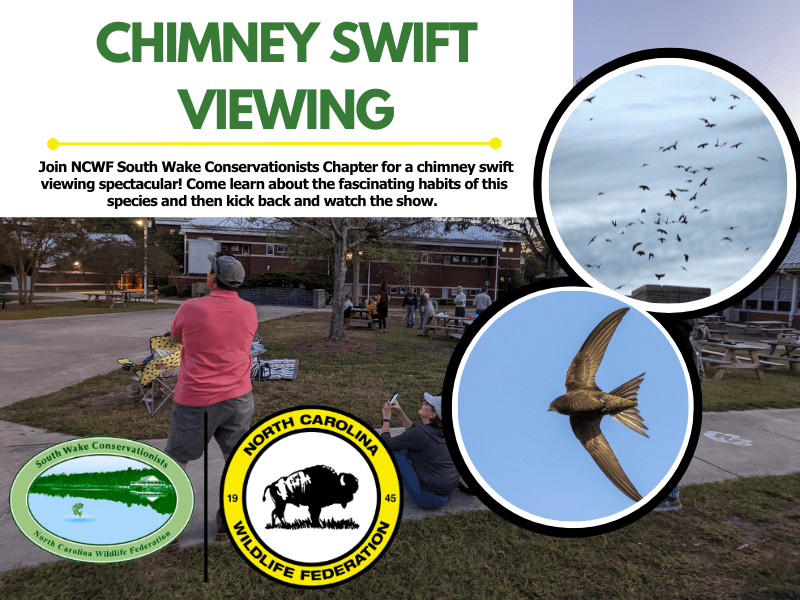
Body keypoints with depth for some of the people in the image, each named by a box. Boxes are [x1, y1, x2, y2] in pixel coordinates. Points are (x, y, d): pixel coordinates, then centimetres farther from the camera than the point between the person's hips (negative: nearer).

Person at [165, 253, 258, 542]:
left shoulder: (191, 308, -13)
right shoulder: (249, 311, -3)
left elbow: (176, 336, 6)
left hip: (196, 401, -3)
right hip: (238, 397, 3)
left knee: (176, 460, 16)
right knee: (235, 459, 14)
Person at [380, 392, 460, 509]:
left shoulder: (422, 433, -21)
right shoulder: (441, 430, 1)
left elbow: (386, 444, -10)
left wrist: (386, 418, 3)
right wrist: (400, 413, 14)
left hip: (431, 500, -8)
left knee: (395, 449, -4)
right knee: (407, 446, 20)